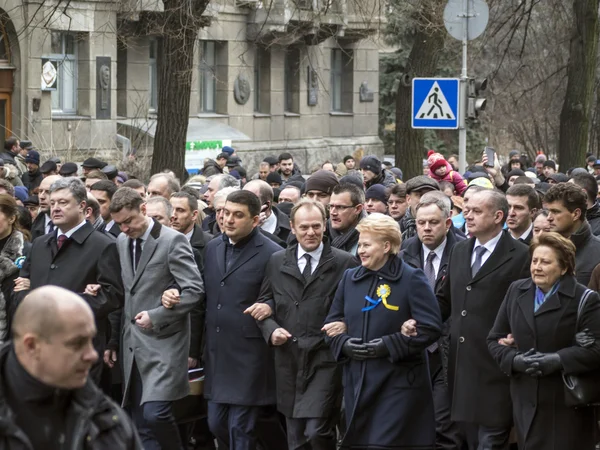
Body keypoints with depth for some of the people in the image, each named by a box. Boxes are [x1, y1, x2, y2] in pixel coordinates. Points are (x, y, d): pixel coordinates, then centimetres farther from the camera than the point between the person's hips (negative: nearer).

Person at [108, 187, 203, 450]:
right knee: (141, 424, 6)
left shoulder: (173, 241, -9)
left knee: (154, 413, -19)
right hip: (132, 344, 7)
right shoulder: (121, 242, 12)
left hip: (163, 342, -7)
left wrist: (156, 316, -19)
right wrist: (113, 341, 15)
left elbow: (194, 290, -14)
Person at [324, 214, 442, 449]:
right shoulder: (350, 278, 11)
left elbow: (430, 328, -12)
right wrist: (344, 343, -6)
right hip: (357, 381, 6)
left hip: (398, 383, -6)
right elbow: (332, 322, 16)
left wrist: (388, 346, -19)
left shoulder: (411, 279, -7)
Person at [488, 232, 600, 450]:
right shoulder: (516, 291, 11)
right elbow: (495, 339, 11)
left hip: (567, 404, -4)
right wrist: (514, 360, -10)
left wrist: (557, 360, -22)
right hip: (526, 400, 4)